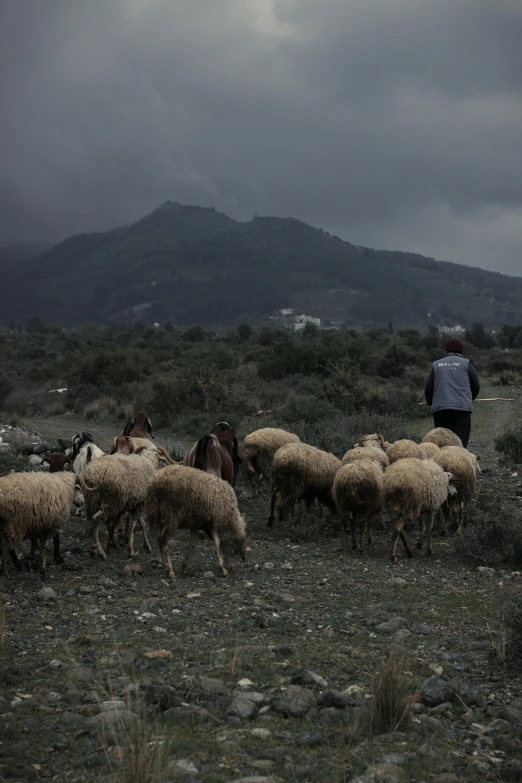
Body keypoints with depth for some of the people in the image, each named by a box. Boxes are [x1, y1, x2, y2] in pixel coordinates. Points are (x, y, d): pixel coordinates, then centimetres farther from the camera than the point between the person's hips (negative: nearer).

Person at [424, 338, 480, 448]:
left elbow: (428, 388, 12)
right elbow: (476, 385, 9)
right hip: (462, 409, -3)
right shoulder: (466, 363, 7)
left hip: (440, 410, 3)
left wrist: (431, 402, 31)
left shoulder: (436, 365, 12)